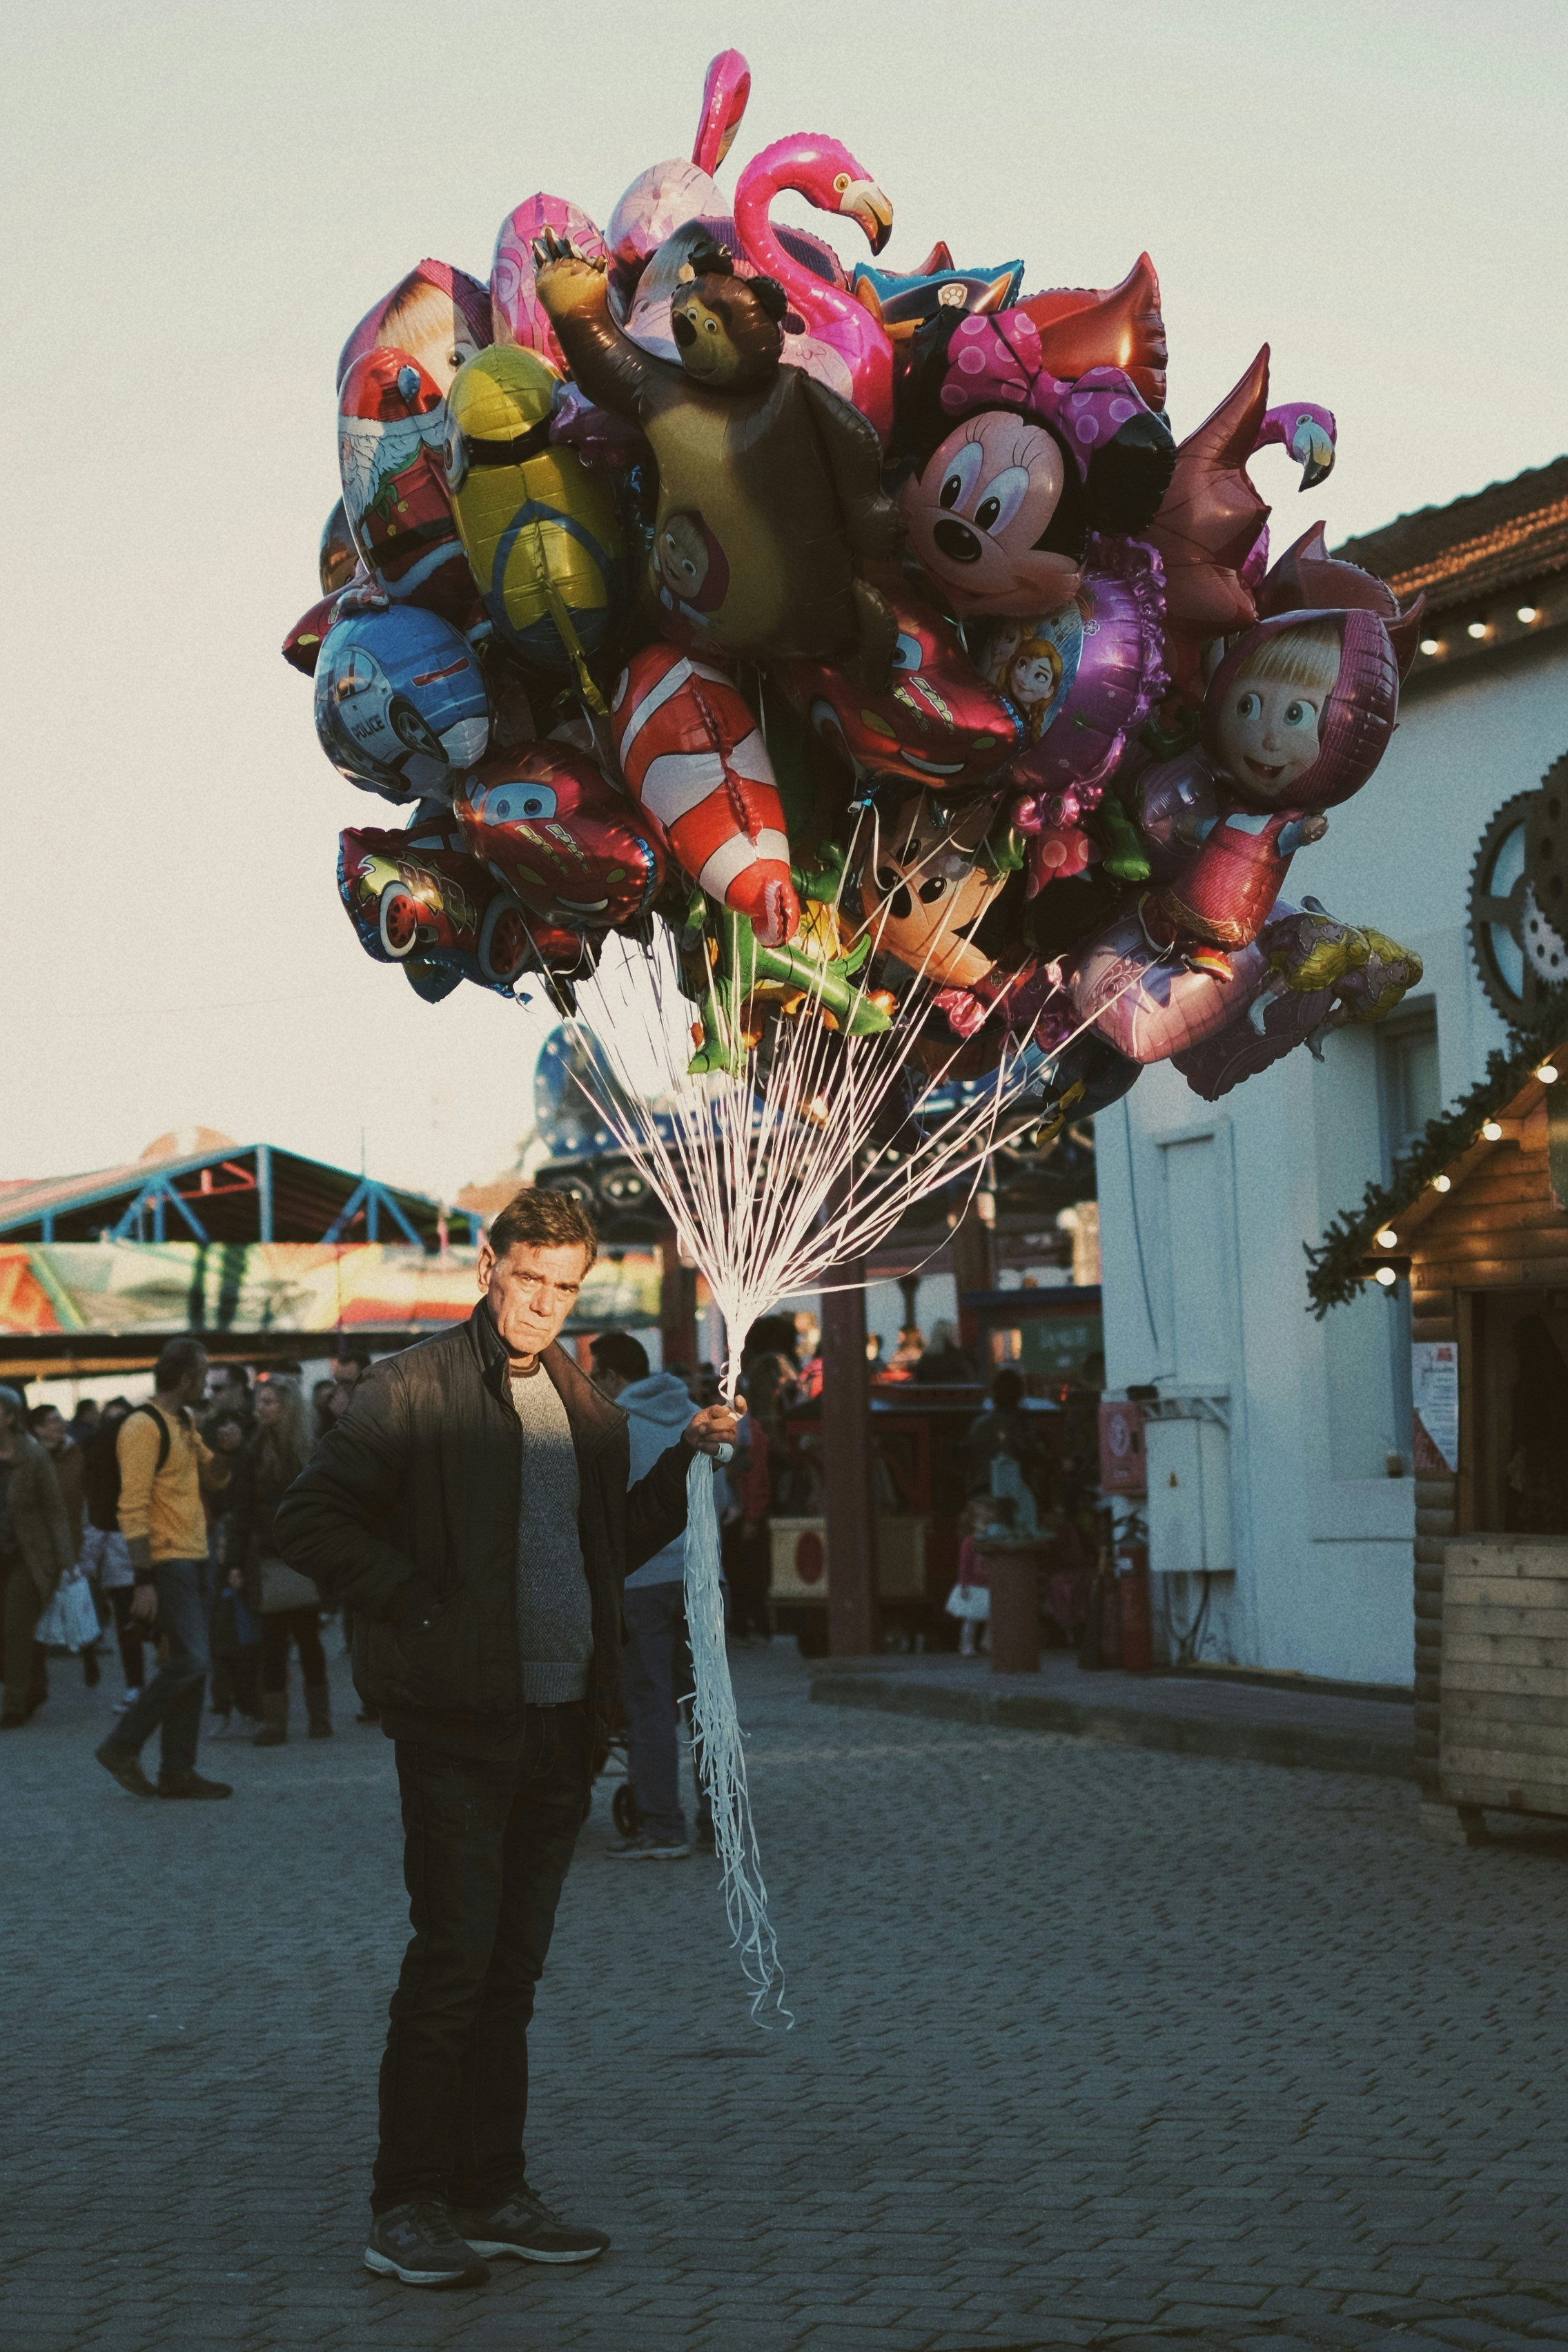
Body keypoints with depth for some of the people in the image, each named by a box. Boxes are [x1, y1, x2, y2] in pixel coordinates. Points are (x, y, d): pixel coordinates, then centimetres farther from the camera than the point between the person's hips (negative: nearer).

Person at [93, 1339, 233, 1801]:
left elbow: (214, 1478, 24)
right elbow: (132, 1507, -19)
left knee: (193, 1664, 7)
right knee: (191, 1660, -14)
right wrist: (144, 1581, -23)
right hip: (166, 1561, -9)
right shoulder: (143, 1427, -14)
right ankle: (122, 1747, -4)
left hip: (193, 1559, 9)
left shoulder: (185, 1423, 15)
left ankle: (177, 1771, 10)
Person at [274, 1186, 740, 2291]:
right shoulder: (416, 1388, -6)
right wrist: (418, 1607, -14)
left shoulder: (586, 1406, 15)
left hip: (563, 1722, 6)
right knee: (455, 1956, -7)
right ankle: (406, 2208, 0)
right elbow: (313, 1520, -8)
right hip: (460, 1715, -6)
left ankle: (492, 2192, 18)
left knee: (514, 1964, 11)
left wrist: (688, 1460, 10)